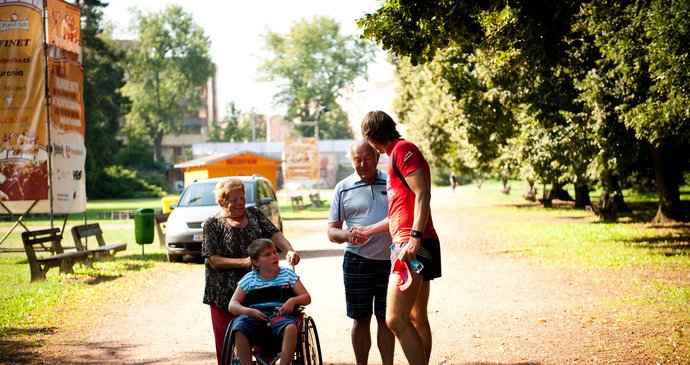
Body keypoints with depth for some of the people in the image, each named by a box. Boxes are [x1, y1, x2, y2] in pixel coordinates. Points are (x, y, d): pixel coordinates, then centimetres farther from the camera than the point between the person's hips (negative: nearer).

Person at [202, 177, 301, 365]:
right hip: (225, 292, -3)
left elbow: (274, 233, -2)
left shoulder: (254, 214, 9)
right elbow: (214, 261, -9)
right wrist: (244, 262, -20)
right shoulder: (212, 224, -3)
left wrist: (289, 250, -22)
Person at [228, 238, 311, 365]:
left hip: (281, 315, -1)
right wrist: (250, 311, -11)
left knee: (291, 327, -37)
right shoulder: (249, 279, 14)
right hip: (256, 316, 1)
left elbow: (307, 298, 13)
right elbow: (232, 305, 10)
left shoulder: (287, 274, 14)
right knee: (239, 330, -33)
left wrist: (293, 300, -10)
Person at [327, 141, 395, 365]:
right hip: (358, 261, -1)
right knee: (361, 319, 6)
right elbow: (332, 231, 4)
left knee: (386, 318, 7)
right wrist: (347, 235, -19)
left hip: (390, 261, 1)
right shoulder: (344, 188, 4)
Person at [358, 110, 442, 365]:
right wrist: (368, 231, 39)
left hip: (413, 245, -11)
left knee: (396, 319, -16)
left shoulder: (402, 149, -6)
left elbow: (423, 194, -18)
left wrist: (415, 237, -27)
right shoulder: (398, 154, 23)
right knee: (417, 318, 12)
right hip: (409, 246, 11)